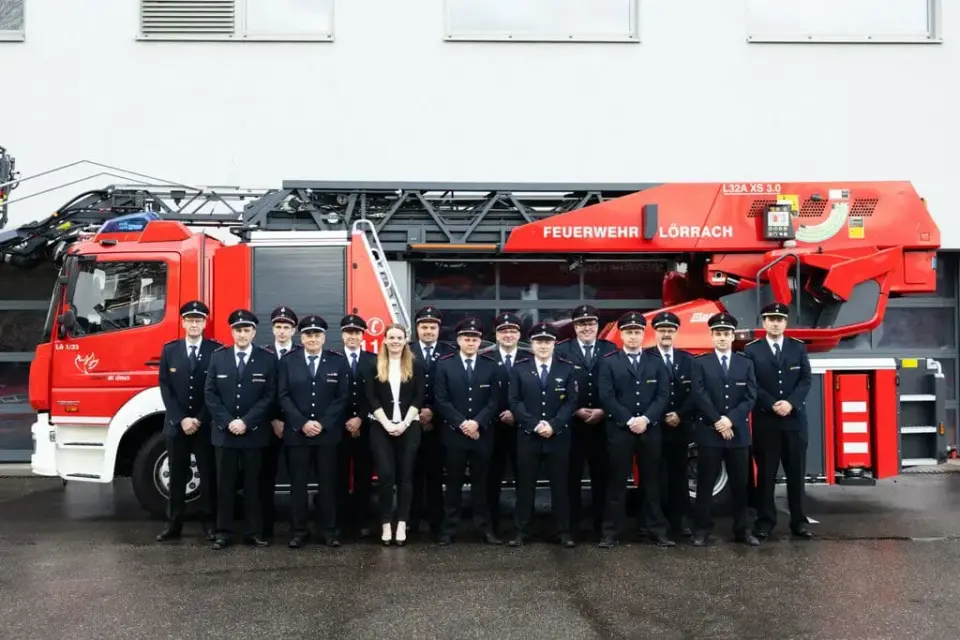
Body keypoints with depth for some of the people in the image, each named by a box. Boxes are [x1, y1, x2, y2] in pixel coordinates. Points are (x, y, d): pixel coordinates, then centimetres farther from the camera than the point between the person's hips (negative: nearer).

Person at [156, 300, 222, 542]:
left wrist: (200, 420, -10)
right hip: (176, 424, 2)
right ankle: (173, 525, 13)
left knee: (208, 475, 4)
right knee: (177, 476, 7)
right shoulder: (169, 350, 7)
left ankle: (209, 523, 12)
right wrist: (181, 419, -9)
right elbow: (165, 387, 2)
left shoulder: (217, 351, -1)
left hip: (207, 425, -2)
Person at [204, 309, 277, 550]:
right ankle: (224, 532, 12)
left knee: (253, 483, 5)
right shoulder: (218, 357, 7)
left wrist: (246, 422, -12)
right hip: (224, 431, 1)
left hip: (255, 432, -1)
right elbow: (210, 393, 2)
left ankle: (254, 532, 12)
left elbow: (269, 397, -3)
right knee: (224, 483, 5)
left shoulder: (267, 360, 1)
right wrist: (228, 422, -9)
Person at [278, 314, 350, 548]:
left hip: (328, 432, 0)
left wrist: (322, 424, -10)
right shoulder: (288, 362, 5)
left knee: (328, 482, 4)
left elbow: (342, 397, 0)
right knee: (298, 483, 4)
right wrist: (302, 423, -11)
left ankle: (330, 530, 12)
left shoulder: (338, 361, 4)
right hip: (296, 432, 0)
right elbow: (284, 397, 0)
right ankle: (298, 531, 13)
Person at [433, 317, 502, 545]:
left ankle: (484, 528, 15)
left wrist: (477, 422, -12)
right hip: (453, 433, -1)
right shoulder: (444, 364, 1)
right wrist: (461, 423, -12)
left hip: (483, 434, 1)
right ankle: (448, 529, 12)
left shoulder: (491, 366, 6)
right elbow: (440, 400, -4)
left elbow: (494, 401, 1)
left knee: (480, 482, 8)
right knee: (454, 482, 5)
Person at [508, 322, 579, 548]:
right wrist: (534, 424, -13)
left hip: (559, 436, 0)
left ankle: (563, 531, 14)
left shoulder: (567, 368, 4)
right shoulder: (519, 369, 4)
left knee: (559, 484, 6)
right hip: (527, 435, 0)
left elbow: (572, 401, -2)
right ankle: (522, 531, 13)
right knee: (525, 484, 5)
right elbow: (514, 401, -1)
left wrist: (553, 425, -13)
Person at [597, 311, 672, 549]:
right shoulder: (608, 362, 3)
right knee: (617, 482, 1)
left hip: (651, 430, 2)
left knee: (651, 481, 8)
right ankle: (611, 532, 7)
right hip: (619, 430, -2)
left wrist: (646, 419, -11)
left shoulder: (656, 363, 11)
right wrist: (629, 420, -13)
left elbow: (663, 395, 2)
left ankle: (656, 530, 15)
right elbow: (606, 396, -6)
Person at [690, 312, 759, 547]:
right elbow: (699, 396, -6)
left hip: (739, 433, 2)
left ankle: (742, 529, 16)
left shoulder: (746, 363, 10)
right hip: (709, 432, -2)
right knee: (705, 483, 2)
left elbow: (750, 397, 1)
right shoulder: (700, 363, 4)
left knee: (740, 483, 7)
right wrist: (718, 422, -14)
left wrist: (731, 420, -12)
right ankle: (702, 530, 8)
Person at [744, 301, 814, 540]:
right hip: (765, 421, -2)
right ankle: (765, 520, 10)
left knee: (796, 472, 6)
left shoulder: (798, 347, 8)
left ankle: (798, 521, 15)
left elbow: (806, 379, 2)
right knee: (766, 473, 3)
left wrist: (790, 403, -12)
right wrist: (773, 405, -14)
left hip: (795, 419, 2)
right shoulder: (752, 350, 1)